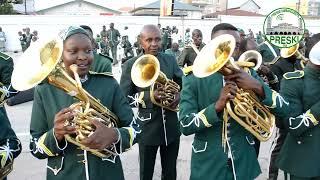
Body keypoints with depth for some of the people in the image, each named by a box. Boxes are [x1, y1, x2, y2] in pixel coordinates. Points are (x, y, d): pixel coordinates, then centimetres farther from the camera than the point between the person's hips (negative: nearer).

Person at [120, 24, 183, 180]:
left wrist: (179, 95, -11)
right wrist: (149, 96, -24)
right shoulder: (131, 65, -8)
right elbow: (123, 98, -10)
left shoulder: (170, 60, 3)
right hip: (147, 129, -3)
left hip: (171, 126, 3)